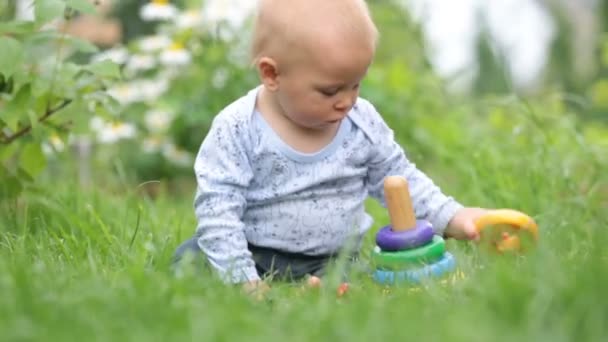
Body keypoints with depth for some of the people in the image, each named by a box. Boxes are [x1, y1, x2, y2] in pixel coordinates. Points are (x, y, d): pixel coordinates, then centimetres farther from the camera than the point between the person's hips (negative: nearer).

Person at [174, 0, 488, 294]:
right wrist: (240, 279, -25)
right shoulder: (237, 130, -14)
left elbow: (397, 178, 13)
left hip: (331, 262, 1)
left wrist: (451, 218, 1)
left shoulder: (363, 123, -1)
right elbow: (217, 208, -16)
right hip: (253, 255, 0)